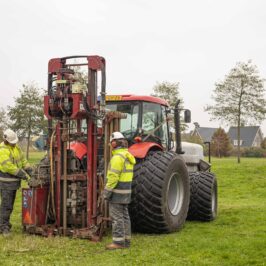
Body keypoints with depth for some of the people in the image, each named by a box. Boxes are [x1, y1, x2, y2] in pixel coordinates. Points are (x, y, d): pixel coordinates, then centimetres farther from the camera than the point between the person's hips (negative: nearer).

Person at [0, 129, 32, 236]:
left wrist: (30, 171, 1)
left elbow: (23, 160, 14)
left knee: (10, 204, 15)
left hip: (14, 181, 8)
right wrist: (21, 174, -20)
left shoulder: (16, 147, 10)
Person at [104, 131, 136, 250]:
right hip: (126, 190, 9)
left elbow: (113, 177, -22)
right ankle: (126, 240, 19)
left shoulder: (118, 157, -18)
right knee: (124, 216, 13)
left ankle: (118, 241, -2)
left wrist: (107, 192, -17)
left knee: (116, 217, -5)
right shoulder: (128, 155, 12)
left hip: (117, 191, -9)